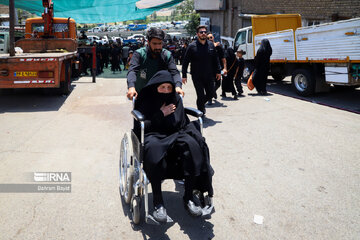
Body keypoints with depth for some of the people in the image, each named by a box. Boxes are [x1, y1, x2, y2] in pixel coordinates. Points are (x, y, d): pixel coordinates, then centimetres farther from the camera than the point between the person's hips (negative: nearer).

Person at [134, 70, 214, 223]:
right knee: (154, 148, -40)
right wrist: (161, 115, -8)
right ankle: (158, 202, -32)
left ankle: (188, 197, -24)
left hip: (173, 136, 3)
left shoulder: (175, 99, 13)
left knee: (191, 144, -31)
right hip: (152, 137, -3)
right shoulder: (146, 100, 5)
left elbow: (180, 124, 9)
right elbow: (139, 127, -3)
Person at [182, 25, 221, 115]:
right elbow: (185, 62, -4)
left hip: (209, 76, 4)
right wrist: (184, 75, -7)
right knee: (201, 96, -2)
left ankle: (201, 104, 40)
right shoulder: (192, 46, -6)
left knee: (210, 94, 10)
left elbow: (215, 60, 15)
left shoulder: (211, 45, 6)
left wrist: (218, 71, 12)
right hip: (197, 77, -4)